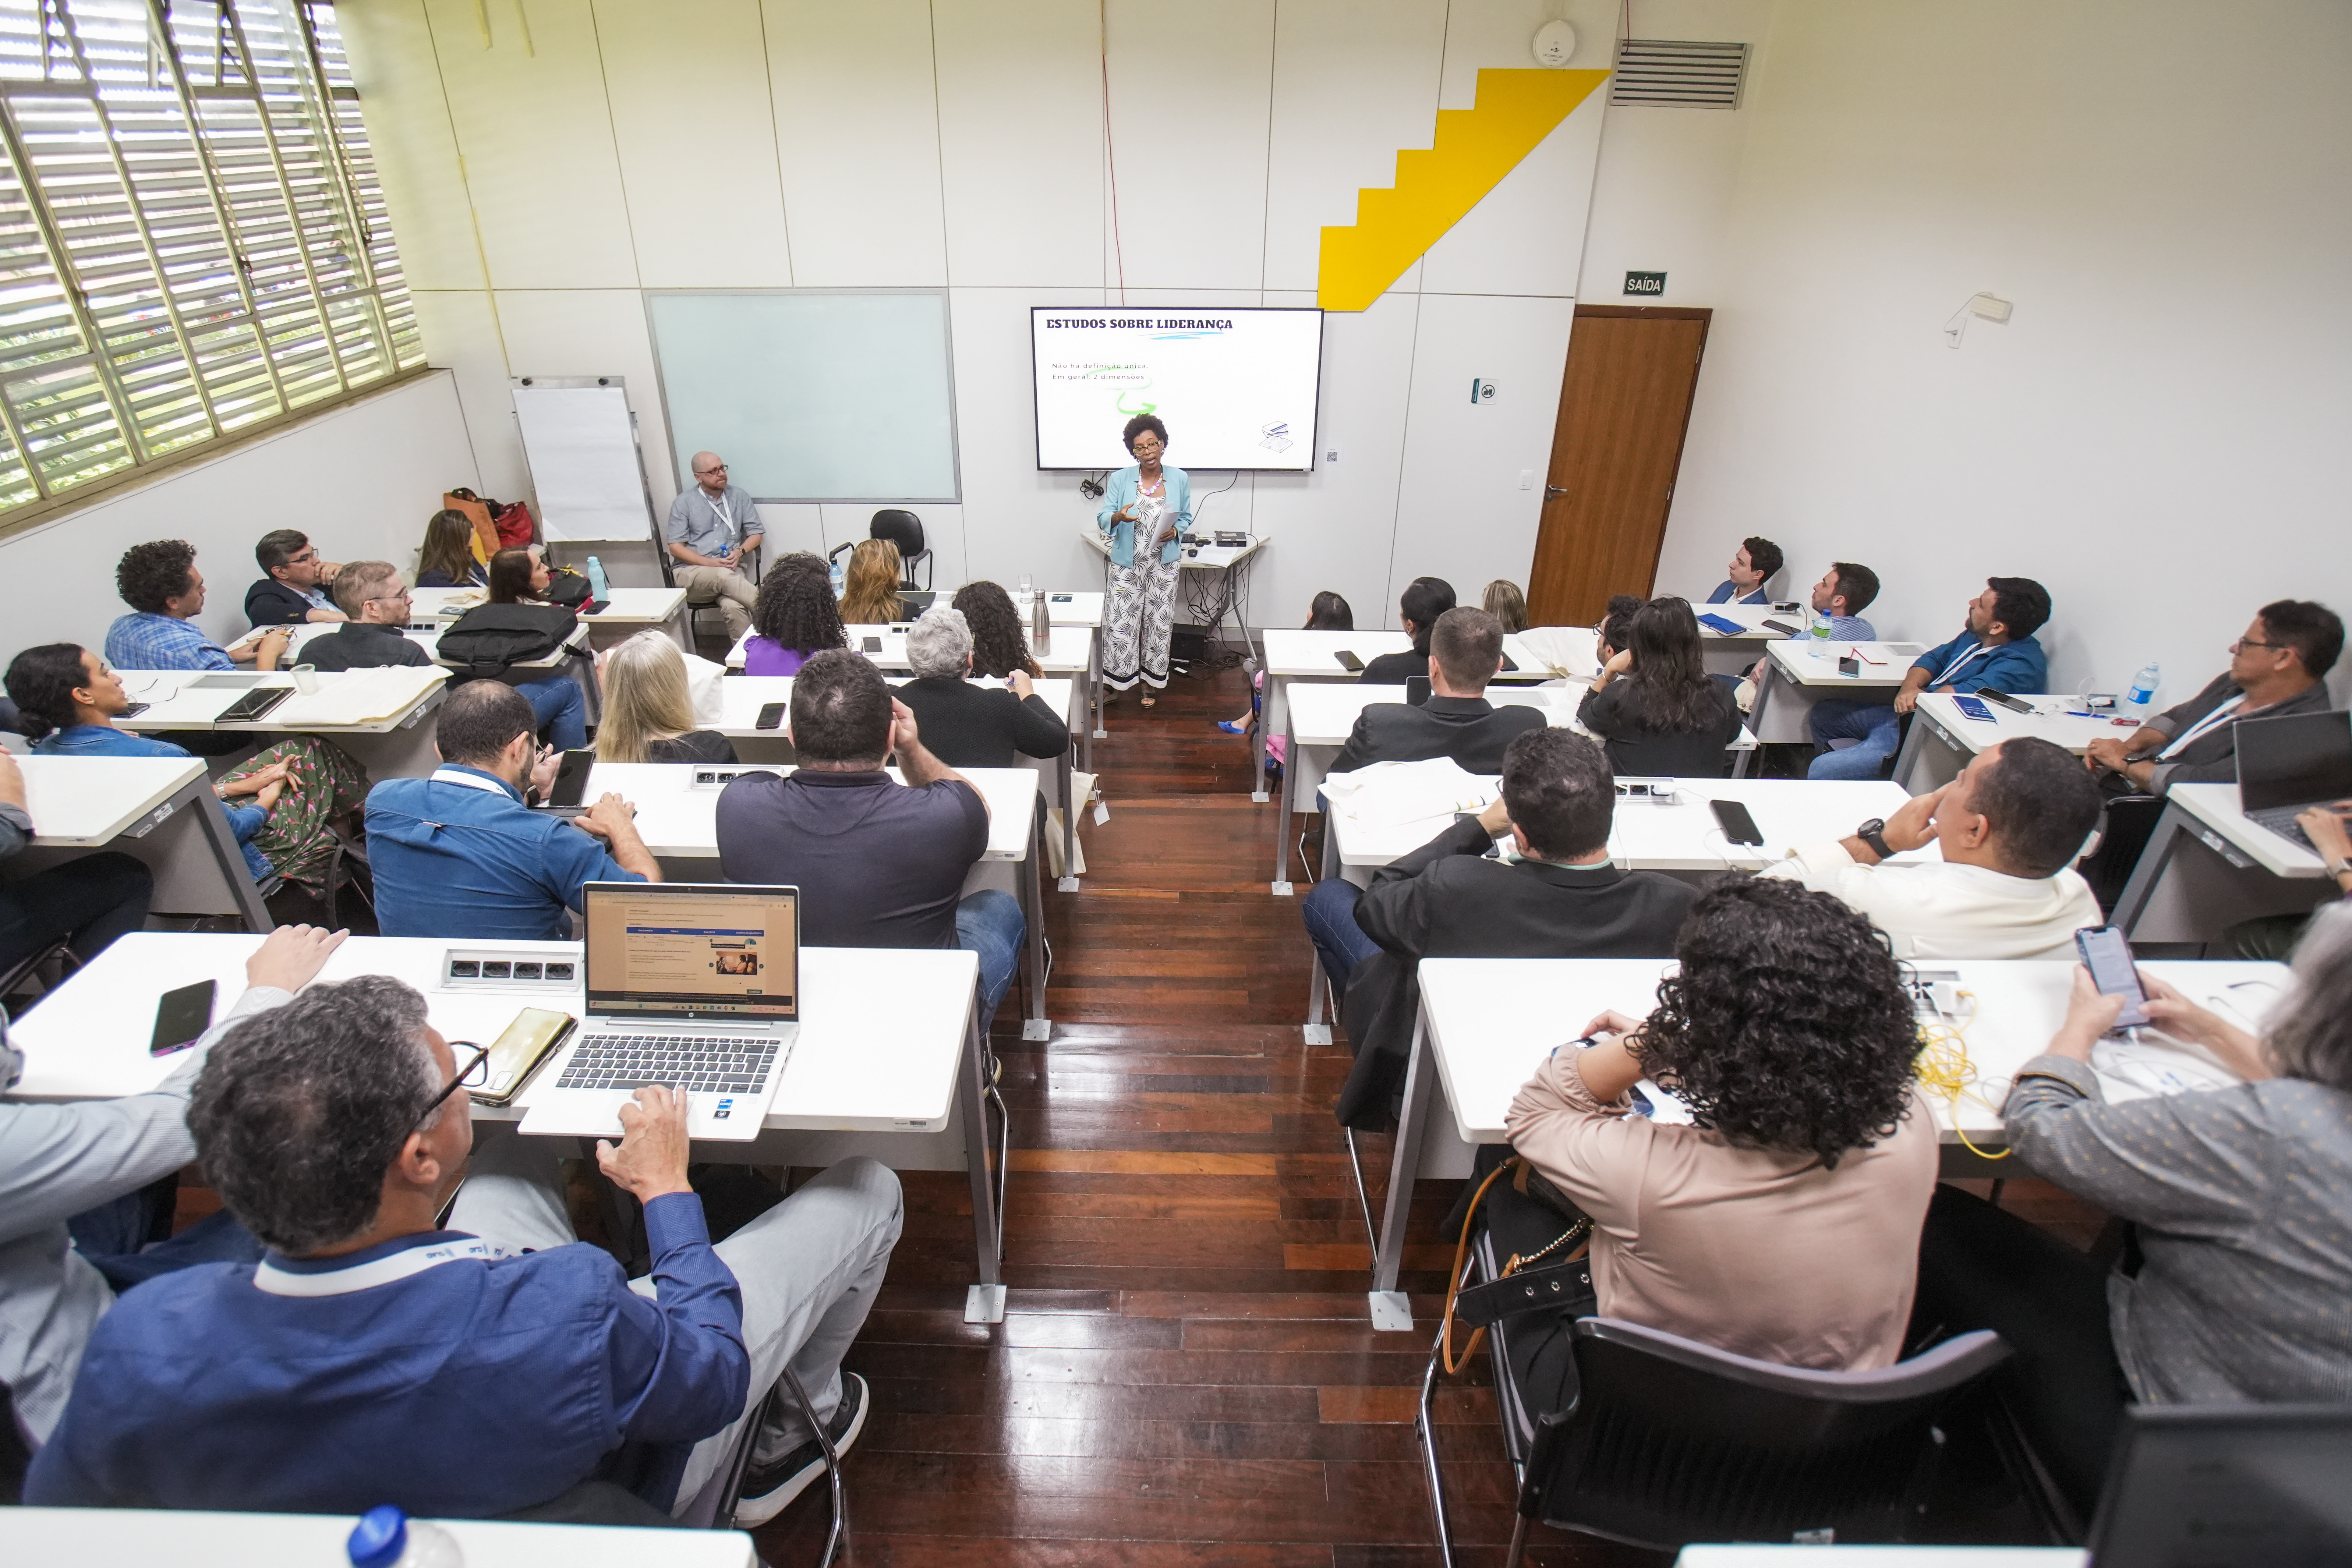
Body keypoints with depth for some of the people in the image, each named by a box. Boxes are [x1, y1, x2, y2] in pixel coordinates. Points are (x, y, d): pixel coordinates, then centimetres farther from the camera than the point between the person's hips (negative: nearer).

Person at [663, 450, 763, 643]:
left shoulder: (739, 497, 11)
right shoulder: (683, 503, 5)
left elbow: (756, 533, 13)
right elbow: (676, 547, 1)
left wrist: (740, 552, -9)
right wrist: (710, 563, -14)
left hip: (730, 570, 1)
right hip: (690, 572, -1)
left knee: (734, 607, -34)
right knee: (725, 576, -37)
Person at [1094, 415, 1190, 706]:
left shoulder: (1180, 479, 1)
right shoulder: (1120, 480, -4)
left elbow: (1186, 517, 10)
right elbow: (1102, 518, -7)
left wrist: (1175, 531, -12)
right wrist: (1119, 517, -30)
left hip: (1164, 566, 2)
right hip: (1127, 564, -1)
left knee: (1158, 623, 8)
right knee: (1120, 623, -3)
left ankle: (1150, 682, 24)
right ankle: (1113, 685, 10)